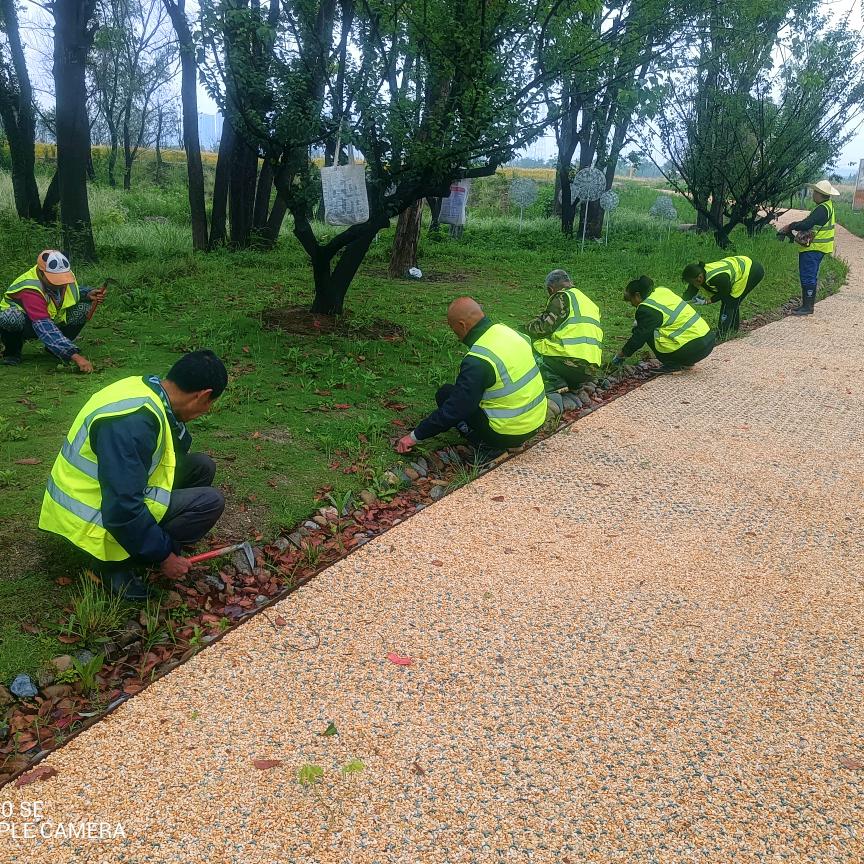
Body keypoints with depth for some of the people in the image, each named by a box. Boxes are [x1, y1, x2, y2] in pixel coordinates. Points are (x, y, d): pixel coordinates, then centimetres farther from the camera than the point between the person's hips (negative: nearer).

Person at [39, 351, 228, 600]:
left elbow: (178, 447, 10)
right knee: (210, 501, -16)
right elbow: (123, 510, -31)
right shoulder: (134, 421, -32)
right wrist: (164, 555, -20)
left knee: (201, 466, 6)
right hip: (96, 517, -9)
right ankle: (117, 563, -5)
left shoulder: (146, 389, -3)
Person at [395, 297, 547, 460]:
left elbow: (454, 409, -21)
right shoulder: (505, 330, 0)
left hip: (510, 433, -8)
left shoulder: (478, 361, -24)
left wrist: (415, 436, -10)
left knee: (445, 394, 3)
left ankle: (486, 446, -4)